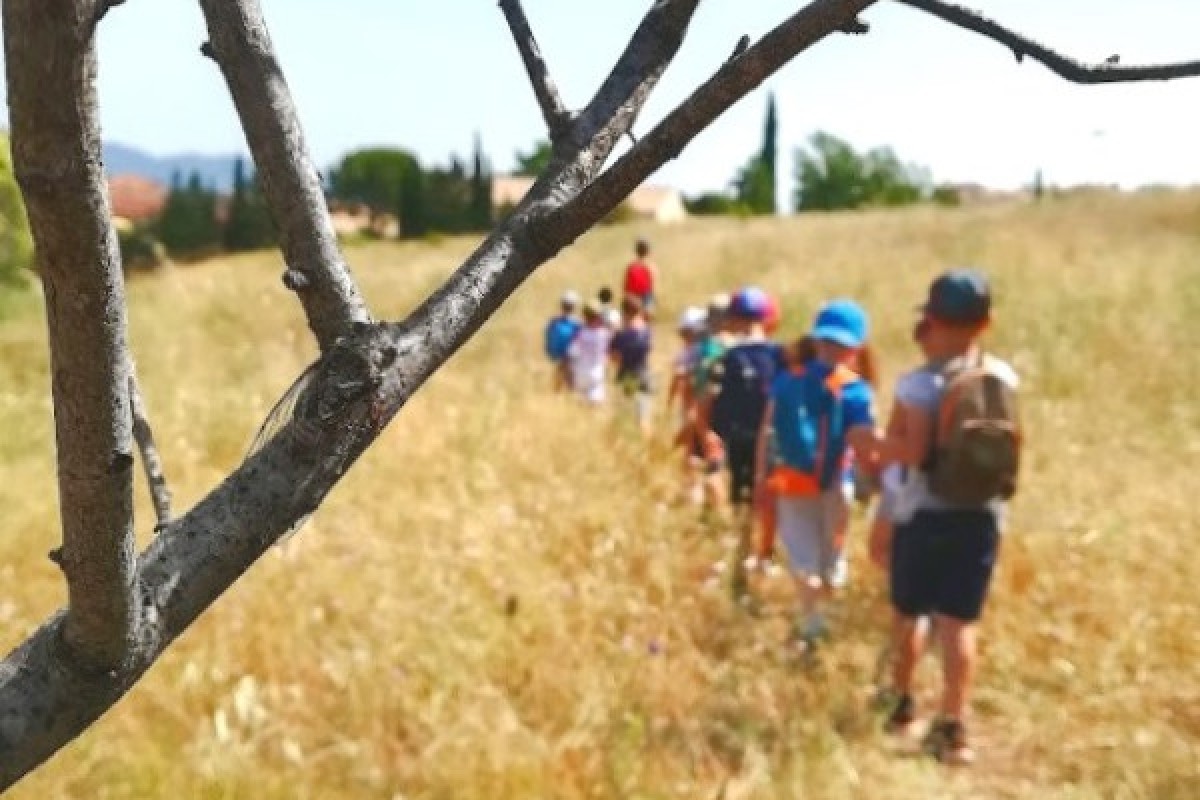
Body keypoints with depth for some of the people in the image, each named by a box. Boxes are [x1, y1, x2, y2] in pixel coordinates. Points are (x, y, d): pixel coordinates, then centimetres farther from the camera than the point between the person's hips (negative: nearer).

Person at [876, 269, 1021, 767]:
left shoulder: (923, 383, -15)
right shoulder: (1005, 377, 1)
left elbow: (912, 451, -24)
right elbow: (1008, 442, 12)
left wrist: (874, 445, -6)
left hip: (925, 514, -3)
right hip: (983, 515, 3)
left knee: (908, 614, 16)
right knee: (960, 623, 4)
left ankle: (901, 705, 32)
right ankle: (952, 726, -2)